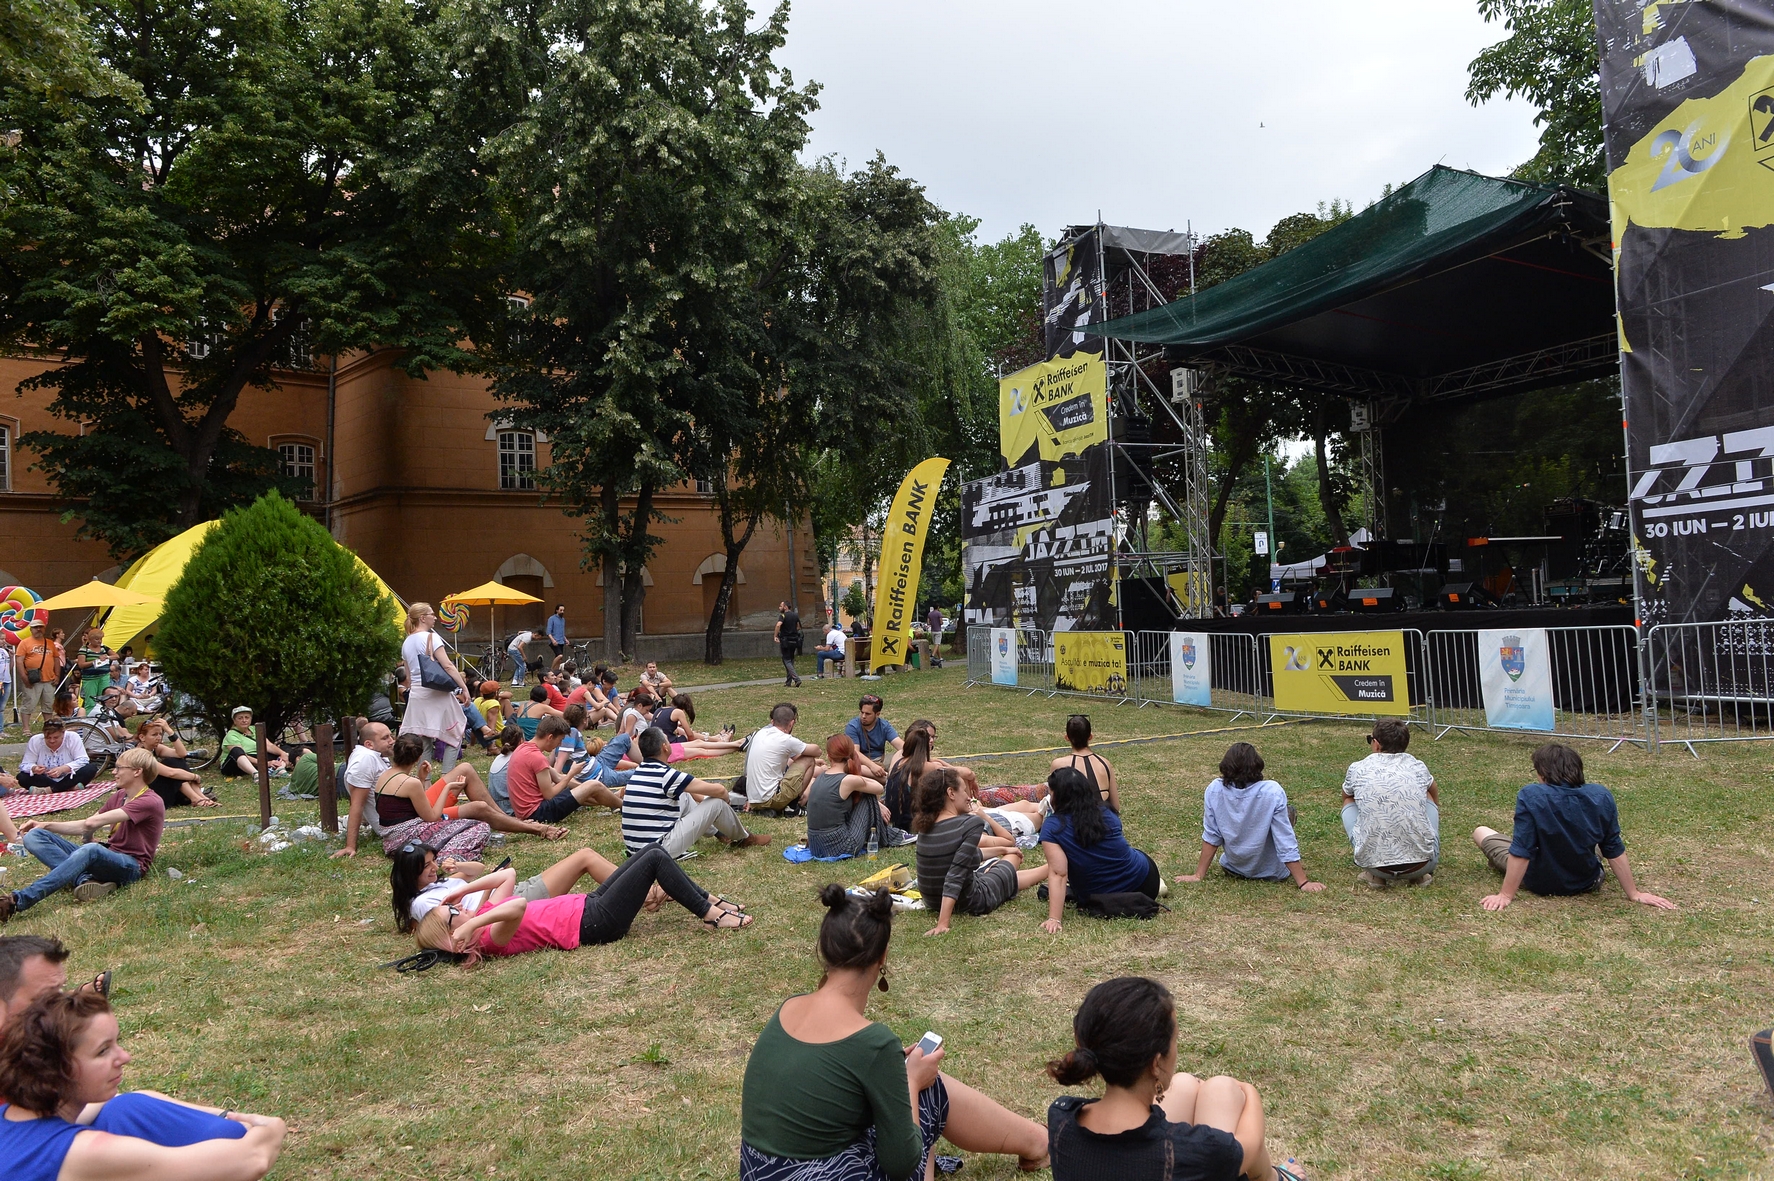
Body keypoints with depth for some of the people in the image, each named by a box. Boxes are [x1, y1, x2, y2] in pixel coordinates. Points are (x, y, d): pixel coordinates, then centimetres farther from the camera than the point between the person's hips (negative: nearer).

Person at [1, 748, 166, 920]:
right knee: (34, 836, -5)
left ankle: (17, 901, -50)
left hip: (131, 866, -9)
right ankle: (84, 880, -30)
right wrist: (45, 825, 13)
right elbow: (84, 828, 23)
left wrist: (88, 840, 2)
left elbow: (92, 823, -19)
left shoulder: (150, 802, -13)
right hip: (105, 857, 10)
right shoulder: (119, 796, 19)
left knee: (91, 850, -42)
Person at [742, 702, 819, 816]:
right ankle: (794, 806, 6)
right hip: (770, 801, -8)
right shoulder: (786, 740, -12)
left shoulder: (760, 733, 7)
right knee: (808, 760, 3)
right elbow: (816, 751, 1)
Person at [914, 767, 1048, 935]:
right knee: (1014, 856, 22)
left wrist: (1001, 851, 24)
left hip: (932, 902, 6)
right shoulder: (972, 822, -25)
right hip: (969, 903, -6)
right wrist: (942, 924, -35)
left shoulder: (925, 825, -2)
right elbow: (956, 874, -33)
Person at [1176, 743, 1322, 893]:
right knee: (1288, 812, 20)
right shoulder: (1272, 792, -26)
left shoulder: (1214, 790, -19)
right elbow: (1285, 840, -21)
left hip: (1233, 869, 3)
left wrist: (1199, 875, -1)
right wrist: (1303, 883, -13)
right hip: (1271, 873, -2)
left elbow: (1211, 836, -11)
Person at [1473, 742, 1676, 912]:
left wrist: (1506, 895, -17)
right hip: (1587, 884, 4)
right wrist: (1634, 893, 3)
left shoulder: (1529, 797, -27)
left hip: (1540, 883, -4)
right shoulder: (1602, 797, -16)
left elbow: (1521, 852, -25)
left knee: (1481, 832, 19)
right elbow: (1615, 851, -8)